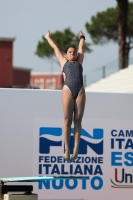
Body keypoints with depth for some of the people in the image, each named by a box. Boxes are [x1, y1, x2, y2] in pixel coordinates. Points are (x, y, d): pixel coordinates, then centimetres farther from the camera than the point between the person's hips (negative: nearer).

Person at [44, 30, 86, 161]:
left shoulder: (79, 62, 26)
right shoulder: (63, 62, 24)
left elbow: (81, 47, 40)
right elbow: (55, 48, 37)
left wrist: (82, 37, 55)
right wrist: (48, 38, 49)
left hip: (80, 91, 2)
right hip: (68, 90, -2)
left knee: (78, 120, -3)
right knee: (67, 120, -6)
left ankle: (76, 149, -7)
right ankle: (67, 149, -7)